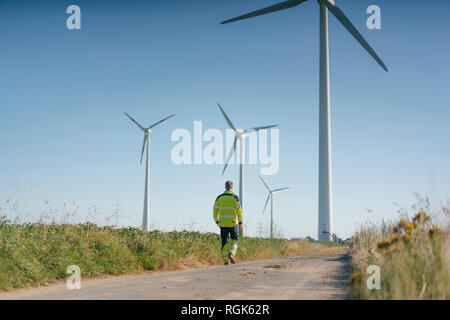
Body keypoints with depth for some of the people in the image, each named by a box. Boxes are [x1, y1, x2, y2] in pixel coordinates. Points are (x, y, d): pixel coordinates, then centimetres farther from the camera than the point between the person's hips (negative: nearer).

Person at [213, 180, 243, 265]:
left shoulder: (219, 198, 2)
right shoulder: (235, 198, -7)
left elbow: (215, 211, 5)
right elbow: (239, 211, -11)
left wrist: (217, 221, 16)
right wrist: (240, 222, -6)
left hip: (223, 223, 2)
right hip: (233, 223, -2)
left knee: (224, 241, 7)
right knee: (235, 239, 14)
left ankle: (226, 260, 2)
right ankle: (231, 253, -10)